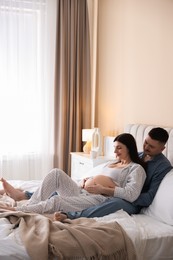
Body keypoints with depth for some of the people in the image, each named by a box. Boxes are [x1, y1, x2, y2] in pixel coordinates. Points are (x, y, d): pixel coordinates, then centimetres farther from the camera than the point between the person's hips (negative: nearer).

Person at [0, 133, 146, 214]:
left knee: (57, 201, -30)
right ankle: (28, 206, -21)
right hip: (81, 192, 9)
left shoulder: (136, 169, 2)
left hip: (99, 199, -8)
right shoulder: (112, 164, 29)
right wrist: (87, 181, 9)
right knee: (57, 173, -14)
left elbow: (132, 194, -15)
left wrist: (102, 189, -16)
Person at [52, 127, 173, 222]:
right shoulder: (137, 156, 17)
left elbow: (149, 198, -12)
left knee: (116, 203, -40)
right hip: (114, 194, 8)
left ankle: (69, 217, -50)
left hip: (133, 204, -8)